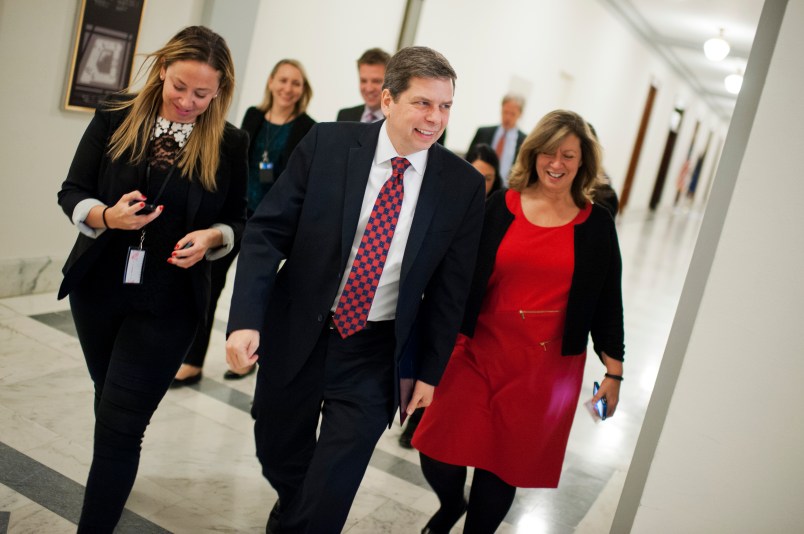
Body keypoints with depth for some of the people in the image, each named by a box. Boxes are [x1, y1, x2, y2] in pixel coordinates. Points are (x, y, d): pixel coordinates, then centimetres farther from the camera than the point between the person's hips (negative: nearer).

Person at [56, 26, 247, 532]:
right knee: (109, 403, 22)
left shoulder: (230, 144, -7)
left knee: (120, 424, -4)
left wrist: (212, 236, -20)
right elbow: (72, 193, 0)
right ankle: (113, 486, 49)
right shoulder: (114, 118, -4)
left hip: (169, 304, -3)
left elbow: (239, 220, 3)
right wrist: (106, 215, -21)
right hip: (97, 289, 3)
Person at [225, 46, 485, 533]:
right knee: (280, 460, 20)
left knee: (329, 494, 0)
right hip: (297, 334, 1)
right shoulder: (327, 143, -9)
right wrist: (246, 319, -19)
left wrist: (429, 371, 2)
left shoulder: (463, 184, -7)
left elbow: (450, 287, -1)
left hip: (376, 354, -1)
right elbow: (267, 230, -8)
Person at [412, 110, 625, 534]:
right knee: (438, 454, -1)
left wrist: (614, 371, 4)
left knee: (502, 466, 9)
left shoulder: (597, 225, 2)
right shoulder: (499, 207, -1)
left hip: (546, 366, 0)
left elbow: (607, 300, 6)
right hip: (479, 351, 0)